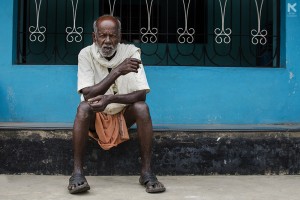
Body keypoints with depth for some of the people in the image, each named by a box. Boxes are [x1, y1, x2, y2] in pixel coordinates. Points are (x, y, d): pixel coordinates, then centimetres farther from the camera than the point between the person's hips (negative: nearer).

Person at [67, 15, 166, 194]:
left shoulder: (131, 52, -14)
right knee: (83, 107, -31)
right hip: (96, 116, 0)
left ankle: (147, 172, -22)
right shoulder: (86, 54, -14)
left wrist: (109, 99, -36)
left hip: (123, 115, 1)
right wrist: (117, 71, -33)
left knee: (142, 107, -28)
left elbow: (141, 94, -21)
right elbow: (88, 95, -24)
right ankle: (78, 172, -27)